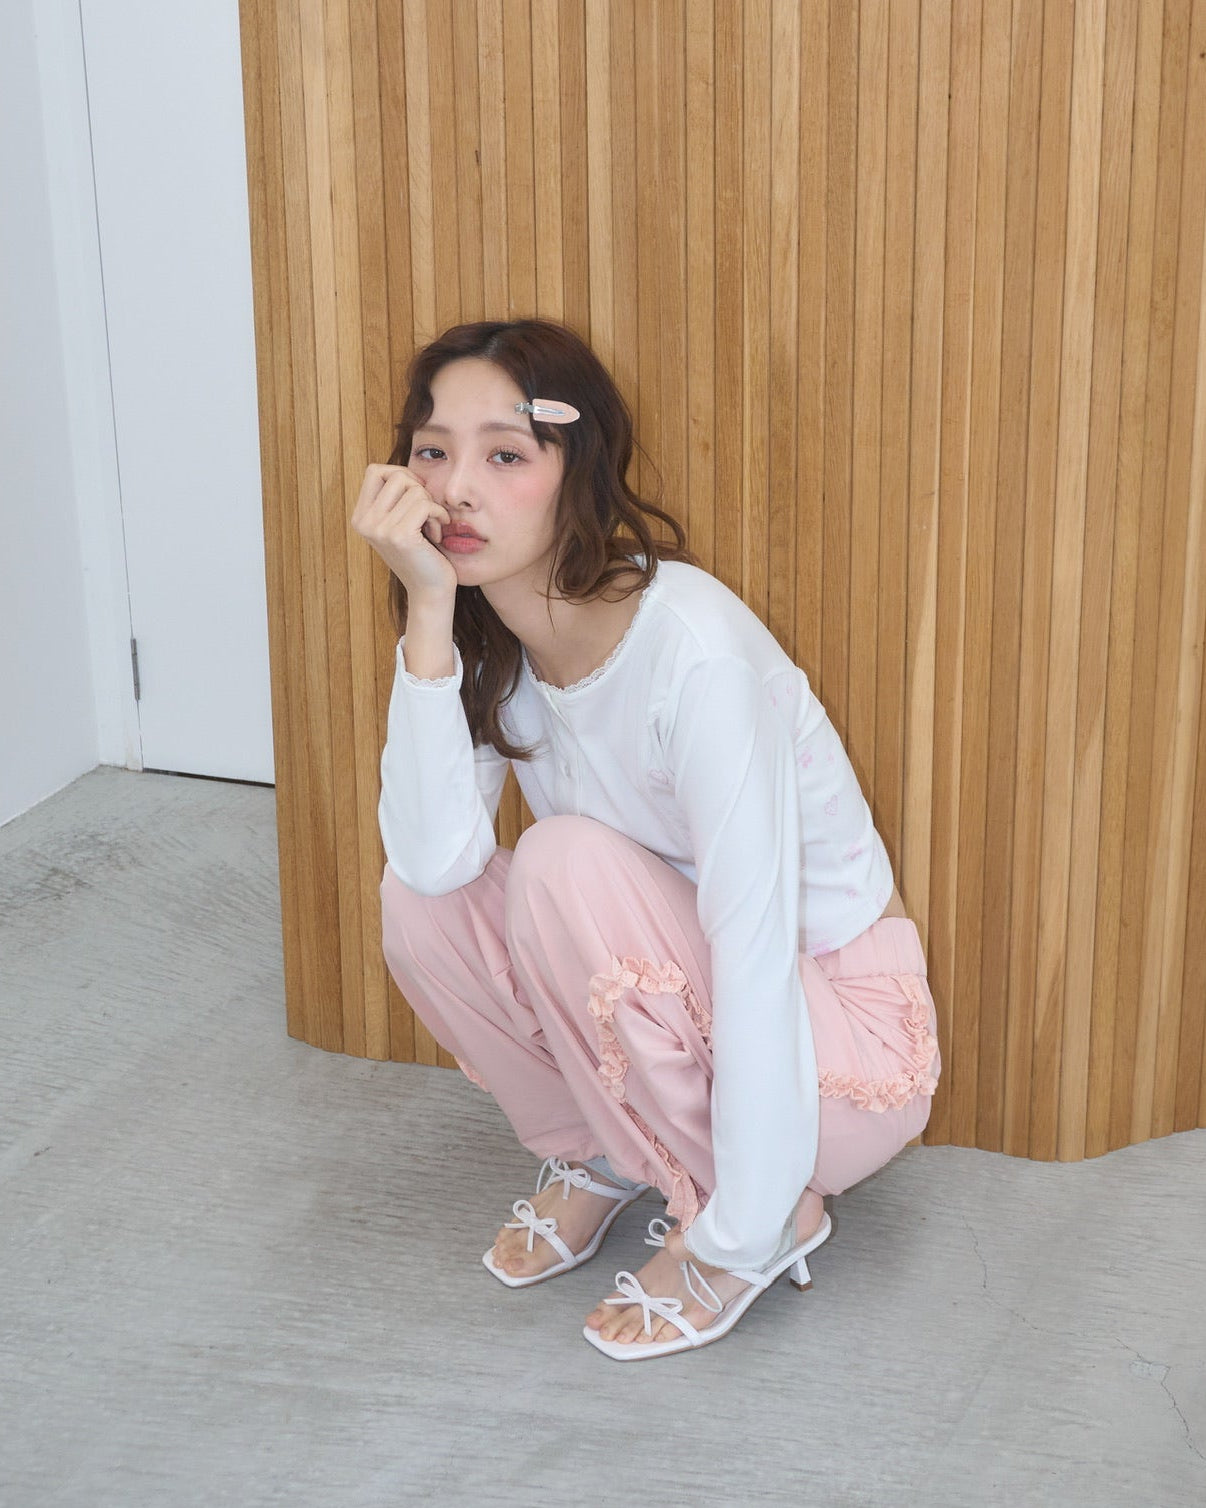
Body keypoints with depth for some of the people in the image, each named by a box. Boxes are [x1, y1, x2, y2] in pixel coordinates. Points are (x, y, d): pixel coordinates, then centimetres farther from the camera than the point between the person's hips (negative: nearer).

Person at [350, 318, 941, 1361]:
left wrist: (734, 1241, -26)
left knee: (569, 865, -29)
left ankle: (765, 1217, -10)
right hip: (677, 1006, 6)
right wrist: (428, 612, -29)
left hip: (834, 1038, -6)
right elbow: (434, 856, -23)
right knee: (418, 901, -16)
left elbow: (756, 952, -29)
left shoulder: (694, 648, -29)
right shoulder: (492, 640, -8)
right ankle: (599, 1157, 9)